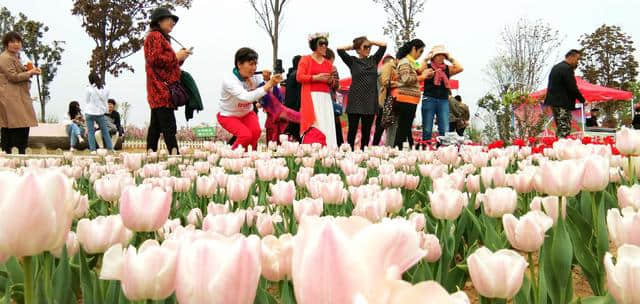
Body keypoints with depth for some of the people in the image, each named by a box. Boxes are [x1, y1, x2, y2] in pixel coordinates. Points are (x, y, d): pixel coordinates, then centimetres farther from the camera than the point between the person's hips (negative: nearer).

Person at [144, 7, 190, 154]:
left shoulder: (162, 37, 28)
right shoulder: (155, 36, -3)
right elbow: (154, 59, -17)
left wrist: (180, 58, 11)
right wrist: (176, 56, -9)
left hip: (159, 91, 10)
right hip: (162, 90, -10)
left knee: (155, 126, 8)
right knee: (169, 127, -16)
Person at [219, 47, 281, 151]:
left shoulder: (254, 77, -14)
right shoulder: (229, 80, -30)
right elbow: (247, 97, -45)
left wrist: (268, 81, -30)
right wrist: (268, 85, -48)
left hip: (247, 113, 4)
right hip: (228, 115, -4)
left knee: (256, 131, -23)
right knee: (246, 135, -26)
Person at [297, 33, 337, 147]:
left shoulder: (328, 63, 20)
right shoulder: (305, 59, 5)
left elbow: (332, 84, 21)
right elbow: (299, 77, -6)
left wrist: (331, 80, -2)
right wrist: (316, 77, -13)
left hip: (326, 98, 5)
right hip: (311, 97, -5)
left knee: (327, 126, -2)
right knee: (314, 127, -14)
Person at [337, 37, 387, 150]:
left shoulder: (374, 60, 12)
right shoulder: (352, 61, 2)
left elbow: (384, 45, 14)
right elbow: (340, 49, -8)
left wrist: (370, 42, 13)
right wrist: (352, 46, 6)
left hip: (370, 102, 3)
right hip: (355, 102, -3)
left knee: (366, 131, 7)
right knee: (353, 130, 1)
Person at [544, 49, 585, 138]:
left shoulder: (556, 67, 18)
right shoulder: (567, 68, -13)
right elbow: (572, 88, -17)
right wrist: (582, 100, -6)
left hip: (553, 101, 10)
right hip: (563, 104, -10)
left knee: (560, 129, 13)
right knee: (565, 130, -11)